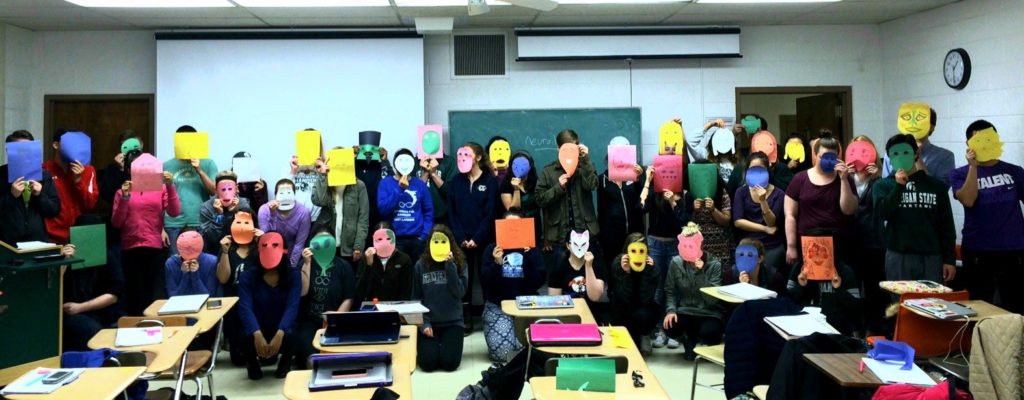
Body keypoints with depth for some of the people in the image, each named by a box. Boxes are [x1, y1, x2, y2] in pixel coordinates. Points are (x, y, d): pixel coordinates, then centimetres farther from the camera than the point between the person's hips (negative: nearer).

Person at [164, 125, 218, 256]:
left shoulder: (208, 164, 4)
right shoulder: (166, 166, 6)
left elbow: (216, 191, -2)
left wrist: (199, 171, -12)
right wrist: (161, 228, 3)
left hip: (201, 225, 0)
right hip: (174, 226, 1)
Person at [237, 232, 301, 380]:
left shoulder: (293, 275, -6)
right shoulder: (247, 276, -5)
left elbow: (292, 306, -18)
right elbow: (245, 308, -18)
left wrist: (280, 334, -35)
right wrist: (257, 335, -36)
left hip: (282, 331, 0)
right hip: (257, 330, 1)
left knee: (290, 336, -35)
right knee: (247, 337, -33)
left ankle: (285, 361, 6)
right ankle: (252, 362, 7)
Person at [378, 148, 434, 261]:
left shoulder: (420, 184, 5)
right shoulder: (385, 183, 1)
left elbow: (428, 212, 5)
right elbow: (383, 209, -10)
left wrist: (424, 236, -5)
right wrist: (400, 189, -14)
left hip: (417, 238, 2)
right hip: (394, 239, -1)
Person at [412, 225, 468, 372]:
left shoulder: (460, 263, 0)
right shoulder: (420, 265, 0)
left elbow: (459, 292, -12)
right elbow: (416, 298, 3)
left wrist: (450, 265, -16)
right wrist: (423, 323, -8)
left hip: (453, 321, 0)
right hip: (428, 321, 0)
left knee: (449, 363, -13)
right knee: (428, 363, -13)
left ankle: (444, 344, 20)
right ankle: (424, 345, 21)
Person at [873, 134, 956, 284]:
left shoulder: (936, 185, 7)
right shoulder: (883, 185, 6)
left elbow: (947, 225, 7)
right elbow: (882, 213, -11)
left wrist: (950, 259, 3)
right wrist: (899, 186, -16)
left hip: (931, 257, 1)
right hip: (898, 257, -1)